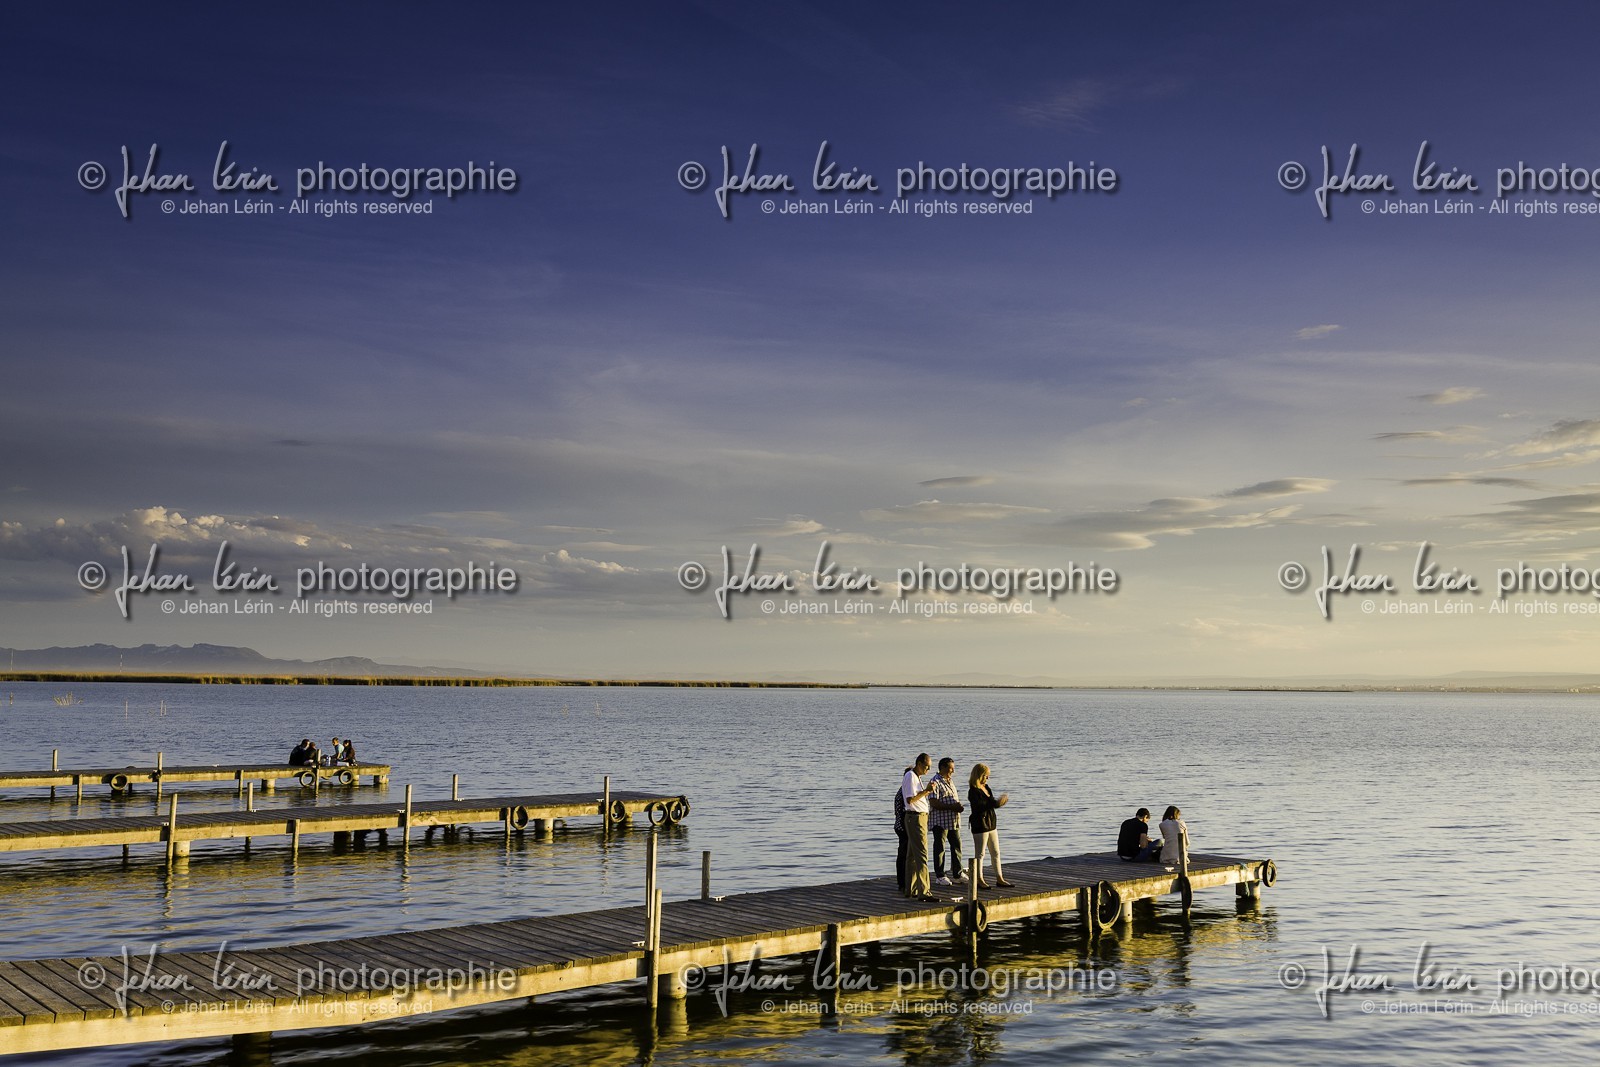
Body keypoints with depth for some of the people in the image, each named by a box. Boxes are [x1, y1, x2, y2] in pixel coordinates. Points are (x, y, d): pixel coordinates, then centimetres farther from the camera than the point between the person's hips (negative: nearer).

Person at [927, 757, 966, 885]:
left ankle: (958, 873, 20)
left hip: (953, 819, 9)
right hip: (940, 820, -8)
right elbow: (933, 803, -20)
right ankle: (940, 876, 6)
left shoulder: (950, 781, 17)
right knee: (940, 847, 0)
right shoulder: (935, 782, -12)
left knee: (957, 845, 10)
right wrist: (951, 806, -23)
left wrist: (959, 806, 3)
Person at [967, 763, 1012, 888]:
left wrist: (1000, 802, -4)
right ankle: (979, 880, 7)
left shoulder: (986, 788, 11)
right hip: (980, 825, -9)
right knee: (980, 853, 0)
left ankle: (999, 878, 19)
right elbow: (980, 807, -26)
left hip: (991, 824, 9)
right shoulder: (973, 791, -16)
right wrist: (997, 804, -25)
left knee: (996, 853, 13)